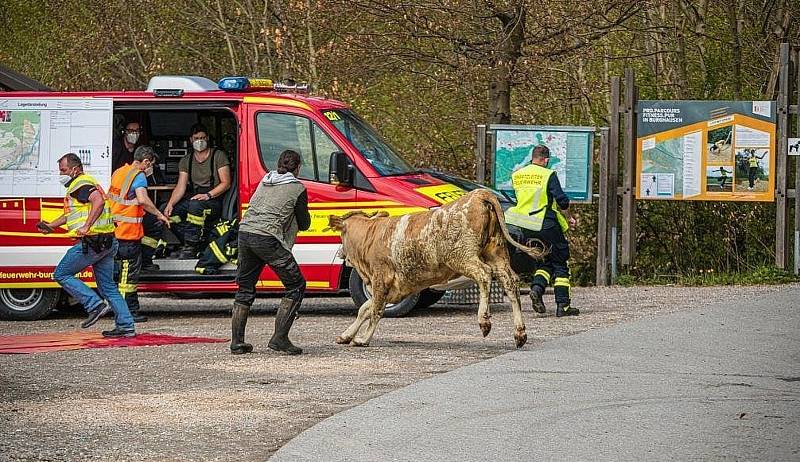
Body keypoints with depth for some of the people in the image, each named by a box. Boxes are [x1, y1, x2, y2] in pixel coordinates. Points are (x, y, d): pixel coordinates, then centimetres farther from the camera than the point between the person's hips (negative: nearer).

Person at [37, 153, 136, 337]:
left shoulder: (80, 184, -9)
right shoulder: (88, 183, 24)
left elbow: (98, 201, -29)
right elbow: (72, 213, 36)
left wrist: (86, 227, -31)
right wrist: (51, 225, 30)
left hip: (92, 241, -10)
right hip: (107, 242, 10)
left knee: (61, 274, 0)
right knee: (107, 286, 13)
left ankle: (95, 306, -9)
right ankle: (126, 326, 9)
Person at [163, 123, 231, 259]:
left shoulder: (218, 156, 2)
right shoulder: (185, 161, 14)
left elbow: (226, 183, -4)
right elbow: (181, 187, 4)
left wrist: (208, 195, -19)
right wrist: (170, 204, -15)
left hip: (214, 201, -5)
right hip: (192, 198, 5)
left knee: (195, 205, -38)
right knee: (168, 212, -22)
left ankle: (191, 247, -30)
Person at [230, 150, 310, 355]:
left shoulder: (264, 181, 19)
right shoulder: (297, 188, 1)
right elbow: (304, 224, 7)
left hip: (245, 232, 7)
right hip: (267, 238, -7)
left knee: (245, 289, 18)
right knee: (296, 286, 3)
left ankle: (237, 341, 16)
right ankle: (279, 337, -7)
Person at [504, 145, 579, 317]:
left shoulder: (516, 176, 7)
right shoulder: (548, 175, -10)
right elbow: (562, 200, -11)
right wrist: (569, 218, 4)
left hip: (525, 228, 5)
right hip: (547, 226, -5)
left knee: (546, 261, 20)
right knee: (560, 264, 6)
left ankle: (537, 287, -6)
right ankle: (563, 306, 0)